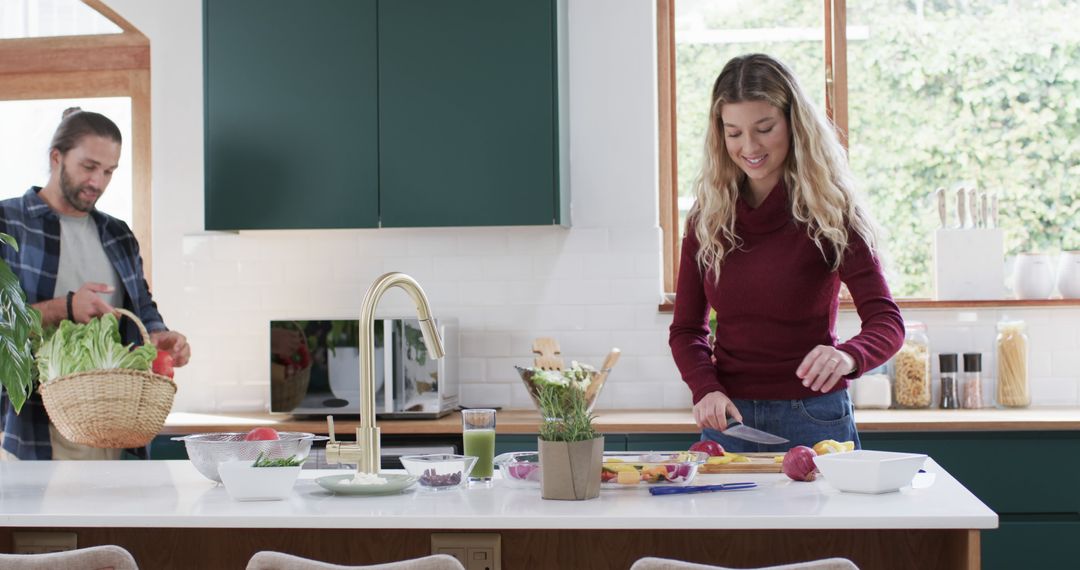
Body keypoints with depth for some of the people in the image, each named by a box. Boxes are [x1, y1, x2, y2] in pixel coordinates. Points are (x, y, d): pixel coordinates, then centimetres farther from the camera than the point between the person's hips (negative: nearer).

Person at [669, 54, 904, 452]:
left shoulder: (829, 212, -8)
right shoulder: (707, 217, 1)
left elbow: (886, 321, -16)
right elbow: (686, 329, 5)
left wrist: (847, 356, -37)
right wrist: (706, 389, -14)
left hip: (812, 420, -2)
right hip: (728, 417, 3)